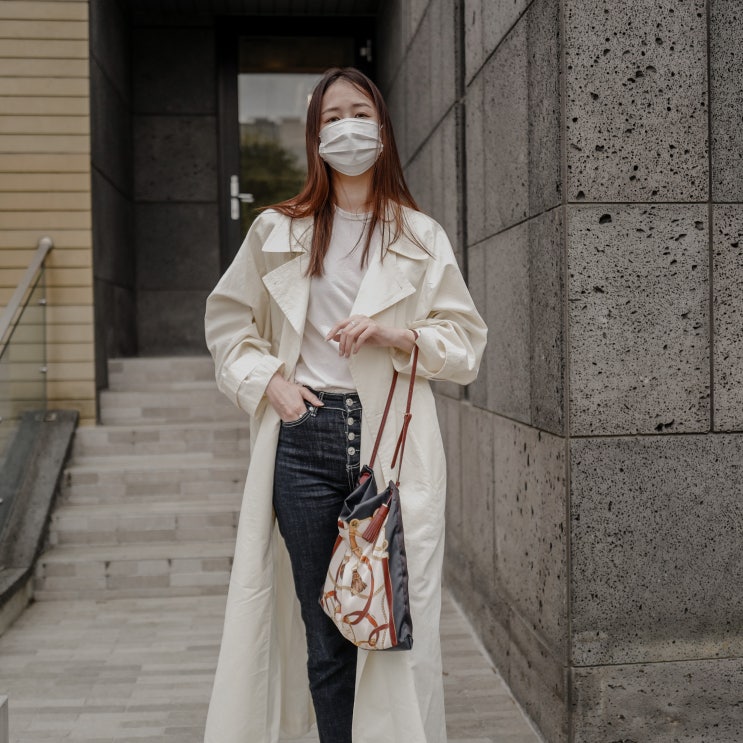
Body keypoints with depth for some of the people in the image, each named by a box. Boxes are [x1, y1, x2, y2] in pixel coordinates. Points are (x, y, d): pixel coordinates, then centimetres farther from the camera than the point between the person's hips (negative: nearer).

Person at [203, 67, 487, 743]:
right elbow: (228, 320, 19)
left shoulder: (421, 238, 11)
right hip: (305, 437, 1)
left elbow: (466, 341, 8)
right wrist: (266, 380, 2)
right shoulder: (278, 231, 13)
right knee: (326, 632, 4)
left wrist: (397, 336, -10)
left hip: (393, 441, 0)